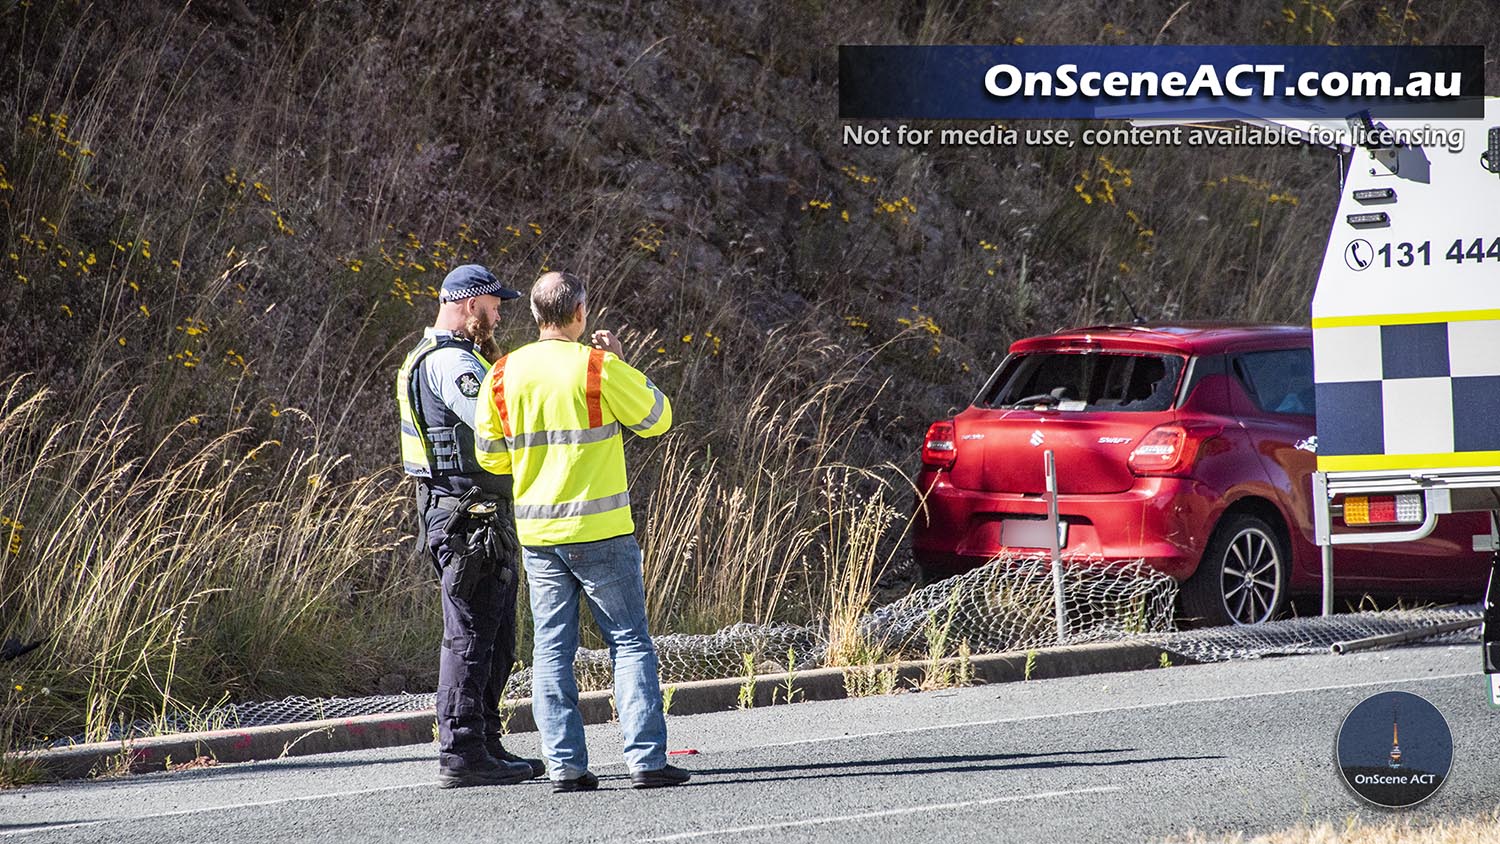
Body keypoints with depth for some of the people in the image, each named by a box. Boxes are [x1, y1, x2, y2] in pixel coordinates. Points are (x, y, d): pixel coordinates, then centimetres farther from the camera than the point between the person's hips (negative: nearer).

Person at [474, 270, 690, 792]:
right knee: (630, 643, 2)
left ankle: (564, 765, 3)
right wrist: (620, 366, 10)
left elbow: (490, 456, 10)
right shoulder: (599, 368, -11)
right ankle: (645, 759, -4)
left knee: (553, 649, 8)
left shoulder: (504, 375, 3)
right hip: (600, 530, -4)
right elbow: (657, 419, 1)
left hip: (536, 533, 4)